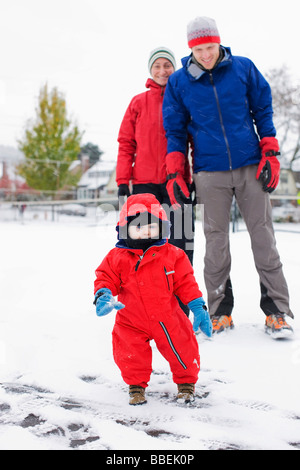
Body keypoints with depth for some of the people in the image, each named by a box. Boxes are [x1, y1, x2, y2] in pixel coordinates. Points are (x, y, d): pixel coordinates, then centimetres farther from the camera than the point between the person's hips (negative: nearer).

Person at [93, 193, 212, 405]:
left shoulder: (172, 254, -4)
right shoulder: (118, 257, -5)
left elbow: (185, 283, 1)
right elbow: (106, 278, 1)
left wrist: (198, 308, -3)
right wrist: (103, 295, -20)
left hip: (167, 318, 0)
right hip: (132, 322, 0)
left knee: (182, 348, 3)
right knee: (129, 354, -8)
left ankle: (186, 382, 31)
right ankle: (136, 384, 22)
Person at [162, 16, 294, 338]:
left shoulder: (243, 68, 3)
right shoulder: (179, 82, 4)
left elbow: (263, 111, 9)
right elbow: (175, 130, 8)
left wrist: (270, 154, 1)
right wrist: (175, 173, 1)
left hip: (251, 167, 0)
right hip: (209, 172, 0)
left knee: (263, 237, 0)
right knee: (216, 240, 2)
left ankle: (276, 311, 6)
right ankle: (220, 311, 11)